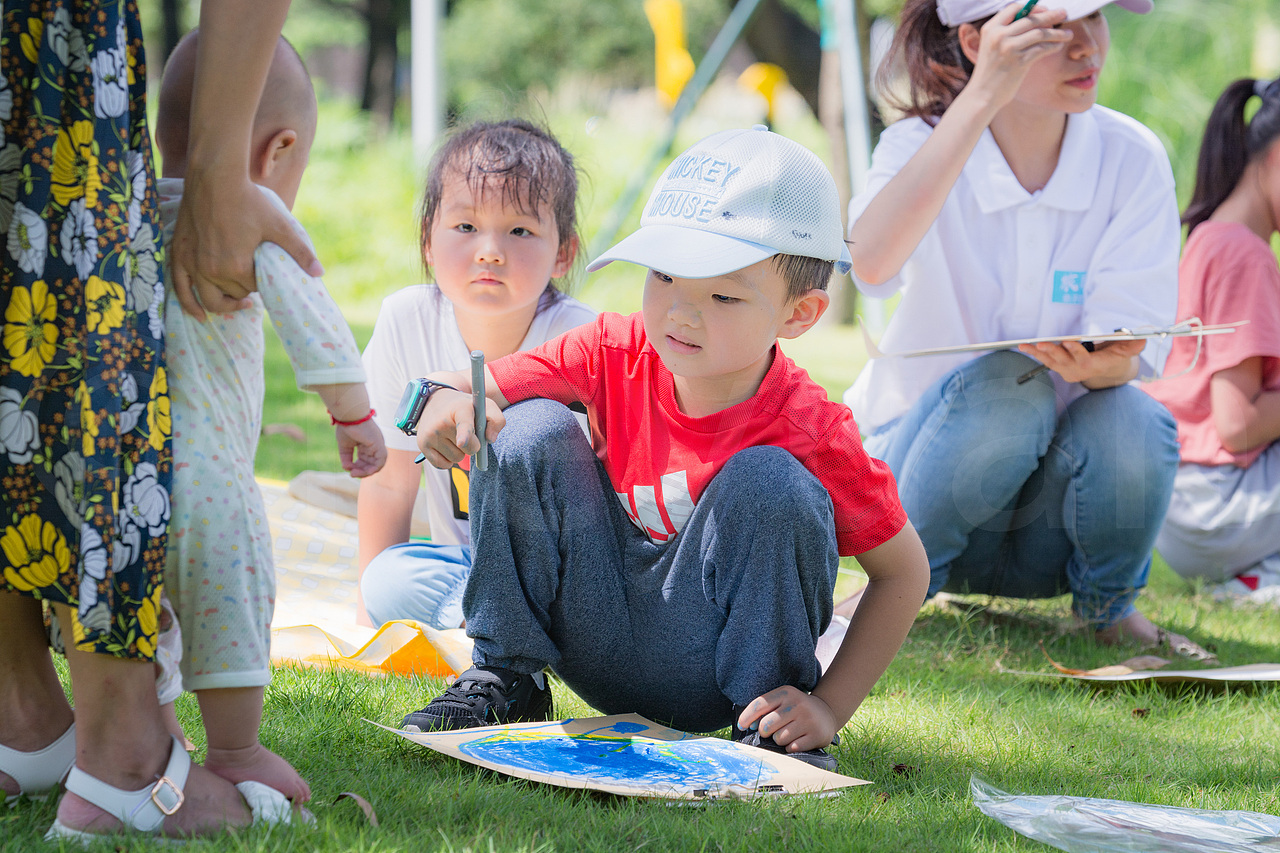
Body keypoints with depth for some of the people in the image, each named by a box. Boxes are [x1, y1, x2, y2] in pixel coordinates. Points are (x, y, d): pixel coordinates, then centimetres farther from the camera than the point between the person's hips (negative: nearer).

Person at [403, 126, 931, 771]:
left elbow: (905, 571, -11)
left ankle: (768, 727, -11)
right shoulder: (617, 353, -10)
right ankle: (505, 676, -1)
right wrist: (446, 401, -33)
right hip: (596, 643, 3)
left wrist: (830, 706, -17)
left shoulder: (811, 432, -20)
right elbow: (475, 386, -7)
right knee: (530, 429, -16)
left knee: (767, 480, -28)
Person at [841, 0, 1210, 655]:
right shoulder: (922, 143, -13)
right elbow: (871, 262, -37)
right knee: (1007, 382, -33)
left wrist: (1101, 362, -42)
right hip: (926, 457, -2)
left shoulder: (1131, 158, -9)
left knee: (1135, 424, -31)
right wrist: (982, 97, -41)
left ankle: (1109, 606, 1)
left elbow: (1127, 352, -16)